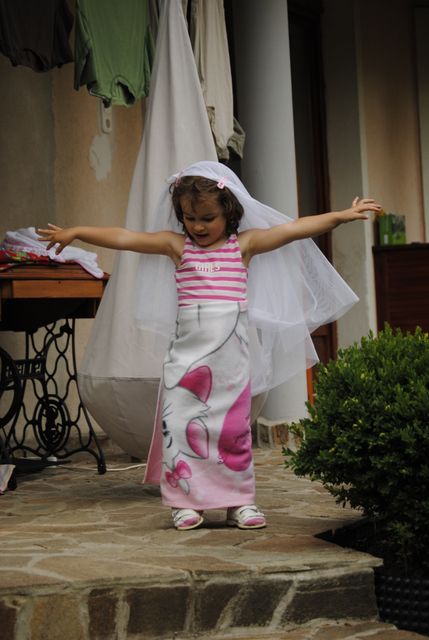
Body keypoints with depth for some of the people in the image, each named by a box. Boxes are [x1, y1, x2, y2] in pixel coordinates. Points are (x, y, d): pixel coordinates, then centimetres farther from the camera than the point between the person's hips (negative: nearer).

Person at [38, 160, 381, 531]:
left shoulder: (245, 244, 5)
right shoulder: (176, 245, 6)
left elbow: (295, 229, 1)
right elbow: (123, 238, 3)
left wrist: (342, 215, -2)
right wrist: (76, 233, 0)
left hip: (231, 354, 0)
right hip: (186, 351, 1)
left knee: (233, 424, 4)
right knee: (179, 421, -2)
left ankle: (239, 500, 15)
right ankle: (185, 501, 7)